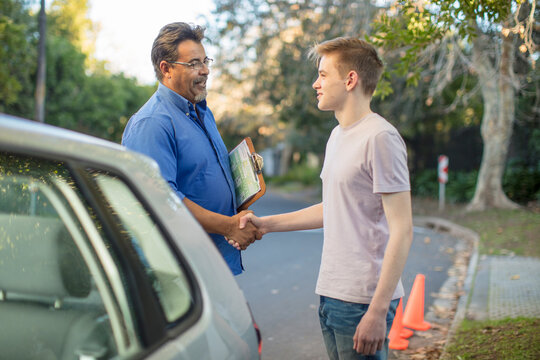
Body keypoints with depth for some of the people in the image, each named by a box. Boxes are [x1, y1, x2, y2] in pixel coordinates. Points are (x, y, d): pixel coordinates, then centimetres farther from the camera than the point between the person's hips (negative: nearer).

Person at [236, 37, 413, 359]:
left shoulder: (380, 137, -14)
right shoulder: (338, 136, 15)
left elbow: (402, 230, -17)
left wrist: (378, 311, -19)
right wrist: (266, 223, 17)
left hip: (363, 300, -8)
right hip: (332, 295, 8)